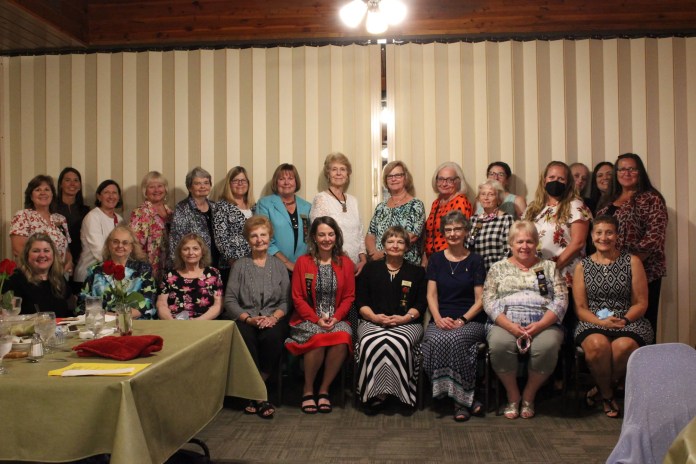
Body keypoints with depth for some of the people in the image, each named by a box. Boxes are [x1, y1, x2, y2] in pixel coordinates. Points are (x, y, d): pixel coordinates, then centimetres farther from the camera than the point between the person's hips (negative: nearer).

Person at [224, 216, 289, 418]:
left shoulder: (278, 265, 15)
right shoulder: (240, 265, 12)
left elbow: (285, 301, 7)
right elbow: (229, 299, 2)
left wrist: (274, 317, -13)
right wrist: (249, 318, -13)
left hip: (273, 319, 0)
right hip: (246, 319, 0)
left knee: (272, 337, -34)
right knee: (244, 337, -34)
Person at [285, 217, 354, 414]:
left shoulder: (346, 263, 9)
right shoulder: (303, 262, 3)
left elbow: (349, 297, 7)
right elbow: (297, 297, 0)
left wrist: (335, 318, -11)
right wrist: (316, 319, -13)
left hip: (336, 320, 2)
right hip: (308, 320, -2)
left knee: (342, 339, -32)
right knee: (318, 339, -34)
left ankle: (324, 389, -11)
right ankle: (308, 389, -9)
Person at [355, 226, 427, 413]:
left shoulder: (417, 272, 17)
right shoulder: (370, 268, 18)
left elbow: (421, 304, 8)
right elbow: (360, 302, 9)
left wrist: (405, 318, -11)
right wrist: (375, 317, -10)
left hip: (406, 323, 0)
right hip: (372, 321, 1)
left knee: (398, 343, -35)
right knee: (371, 343, -34)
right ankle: (374, 393, -24)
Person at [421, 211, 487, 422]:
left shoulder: (475, 260, 7)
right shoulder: (436, 259, 14)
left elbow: (480, 300, 2)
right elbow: (431, 295, 7)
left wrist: (462, 320, -14)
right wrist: (438, 318, -11)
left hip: (470, 320, -2)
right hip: (441, 319, 2)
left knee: (455, 339, -35)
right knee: (436, 340, -32)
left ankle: (462, 399, -18)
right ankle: (465, 398, -19)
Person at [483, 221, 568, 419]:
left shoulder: (549, 267, 17)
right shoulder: (498, 268, 16)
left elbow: (561, 300, 5)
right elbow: (489, 302, 4)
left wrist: (540, 325, -13)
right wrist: (510, 326, -14)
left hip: (543, 323, 0)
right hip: (505, 323, 0)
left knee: (547, 346, -33)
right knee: (499, 344, -34)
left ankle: (529, 395, -8)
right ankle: (513, 396, -9)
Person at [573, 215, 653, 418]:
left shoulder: (632, 262, 7)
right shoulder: (583, 267, 10)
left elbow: (641, 303, 3)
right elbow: (580, 308, 5)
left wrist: (623, 320, -14)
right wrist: (601, 322, -14)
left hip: (629, 323, 0)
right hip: (593, 323, 1)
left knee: (624, 346, -36)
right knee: (597, 344, -35)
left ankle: (603, 388, -3)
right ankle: (607, 394, -5)